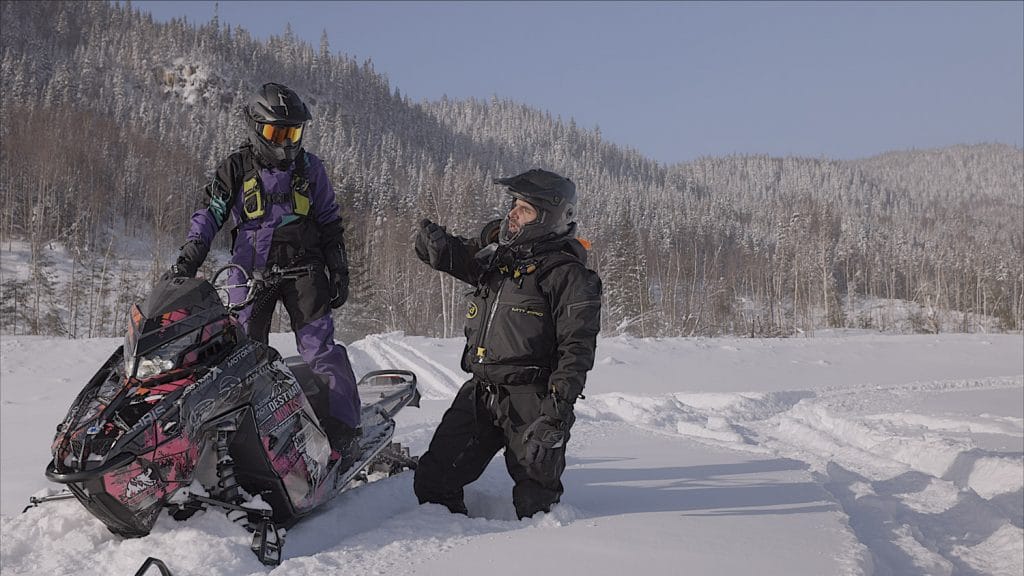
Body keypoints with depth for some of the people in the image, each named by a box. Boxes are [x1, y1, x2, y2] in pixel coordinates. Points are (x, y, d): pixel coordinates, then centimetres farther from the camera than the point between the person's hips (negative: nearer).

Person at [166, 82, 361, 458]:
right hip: (251, 270, 1)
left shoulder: (309, 168, 9)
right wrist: (187, 260, -7)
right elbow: (209, 215, 6)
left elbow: (330, 223, 13)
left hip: (302, 268, -1)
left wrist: (339, 272, 8)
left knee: (319, 347, -10)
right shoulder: (236, 168, 7)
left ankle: (342, 431, -11)